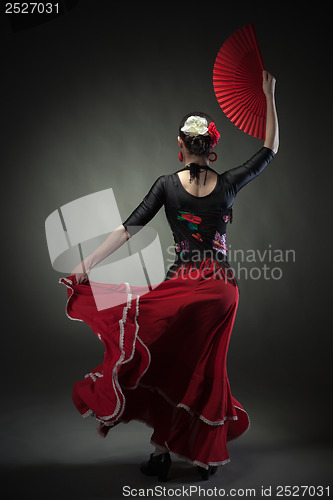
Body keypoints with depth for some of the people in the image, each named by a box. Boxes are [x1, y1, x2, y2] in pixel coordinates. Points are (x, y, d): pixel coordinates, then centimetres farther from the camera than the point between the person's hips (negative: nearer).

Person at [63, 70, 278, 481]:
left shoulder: (167, 185, -4)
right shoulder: (228, 184, 0)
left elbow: (128, 228, -7)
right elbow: (270, 149, 13)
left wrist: (87, 264, -4)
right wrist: (269, 97, 18)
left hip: (181, 286, -2)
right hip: (221, 288, 2)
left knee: (169, 364, 11)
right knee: (205, 368, 14)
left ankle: (162, 452, 13)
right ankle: (204, 455, 25)